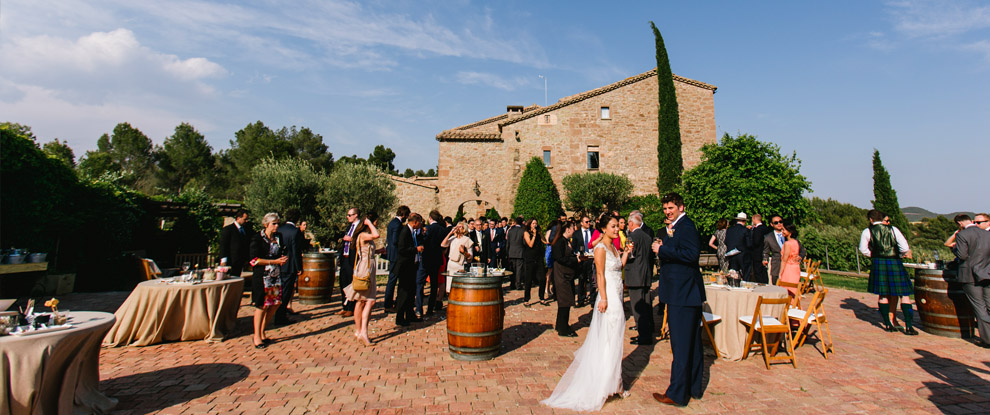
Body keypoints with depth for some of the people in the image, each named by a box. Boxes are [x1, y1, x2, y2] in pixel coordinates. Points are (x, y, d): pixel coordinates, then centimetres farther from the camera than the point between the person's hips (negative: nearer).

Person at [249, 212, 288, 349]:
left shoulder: (278, 237, 9)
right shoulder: (257, 238, -8)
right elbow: (255, 260, -12)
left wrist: (283, 258, -1)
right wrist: (275, 261, -17)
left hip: (276, 275, 6)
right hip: (261, 276, -6)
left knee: (275, 304, 6)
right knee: (262, 305, -2)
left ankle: (262, 333, 22)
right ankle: (257, 336, 11)